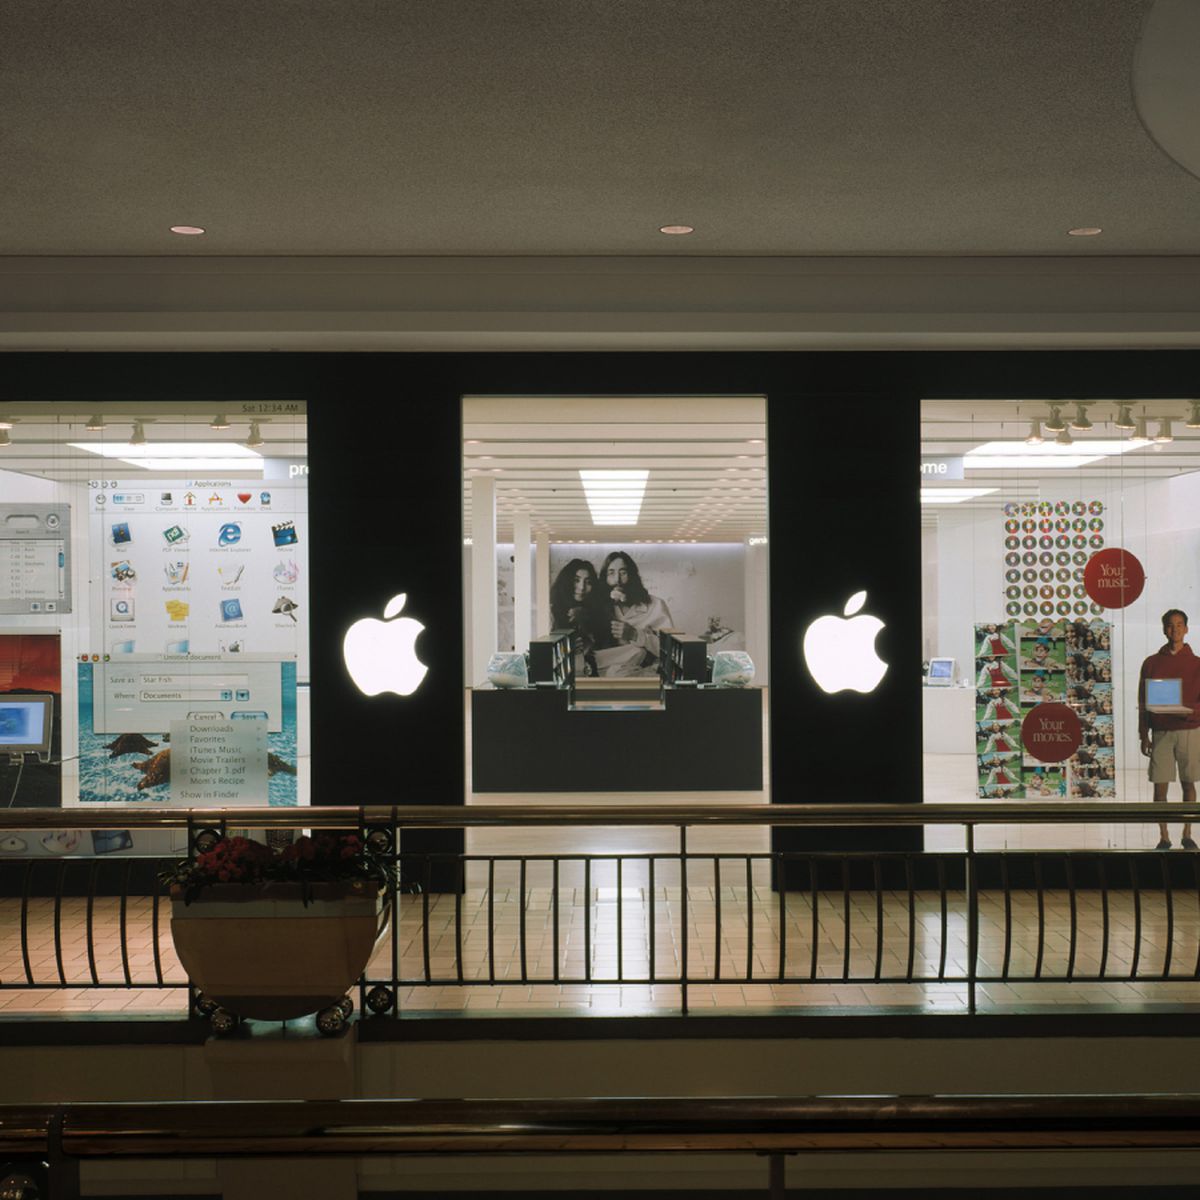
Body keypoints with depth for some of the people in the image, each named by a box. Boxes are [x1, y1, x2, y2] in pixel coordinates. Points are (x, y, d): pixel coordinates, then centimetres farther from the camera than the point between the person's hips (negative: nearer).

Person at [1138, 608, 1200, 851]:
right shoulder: (1151, 663, 7)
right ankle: (1163, 837, 6)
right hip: (1161, 732, 0)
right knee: (1160, 786, -2)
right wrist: (1144, 735, 3)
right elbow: (1142, 703, 8)